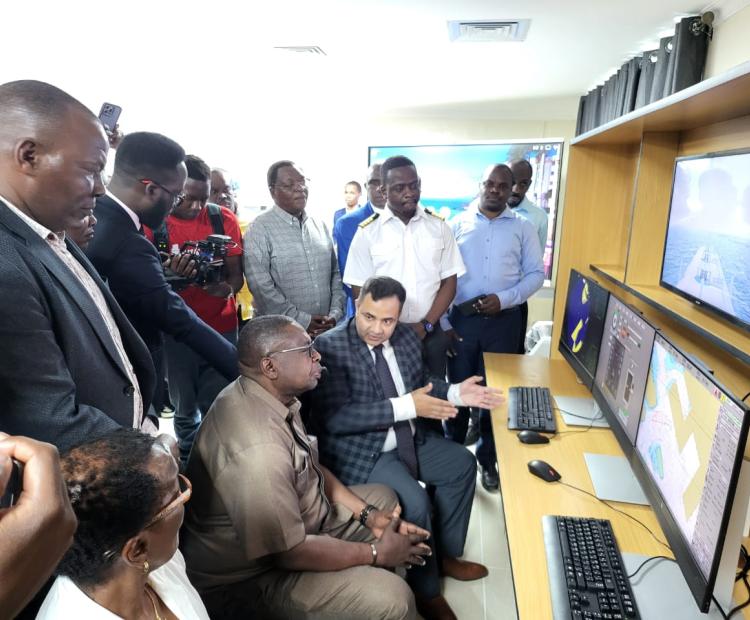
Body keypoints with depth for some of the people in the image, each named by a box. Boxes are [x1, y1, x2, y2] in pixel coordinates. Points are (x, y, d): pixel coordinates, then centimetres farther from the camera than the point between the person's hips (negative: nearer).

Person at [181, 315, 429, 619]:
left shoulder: (274, 396, -5)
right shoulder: (257, 446, -35)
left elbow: (312, 467, 8)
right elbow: (289, 552, -29)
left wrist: (368, 514, 0)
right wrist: (376, 552, -15)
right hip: (254, 575, -9)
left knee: (383, 497, 14)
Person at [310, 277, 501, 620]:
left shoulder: (406, 338, 0)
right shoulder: (330, 347, -22)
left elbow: (420, 383, 14)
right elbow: (335, 418, -29)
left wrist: (454, 393, -8)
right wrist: (407, 407, -32)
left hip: (408, 439, 8)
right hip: (360, 451, -8)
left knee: (462, 463, 10)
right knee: (415, 502, -23)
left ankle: (445, 554, 28)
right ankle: (426, 591, 7)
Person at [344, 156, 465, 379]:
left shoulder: (439, 226, 3)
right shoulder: (367, 232, -3)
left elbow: (449, 282, 3)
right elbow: (360, 292, -3)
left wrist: (426, 325, -7)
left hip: (430, 333, 2)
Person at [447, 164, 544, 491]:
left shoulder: (523, 227, 5)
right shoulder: (458, 224, 4)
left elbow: (536, 273, 3)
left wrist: (504, 299, -13)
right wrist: (440, 320, -6)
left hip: (504, 321, 1)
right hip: (461, 318, 0)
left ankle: (488, 459, 28)